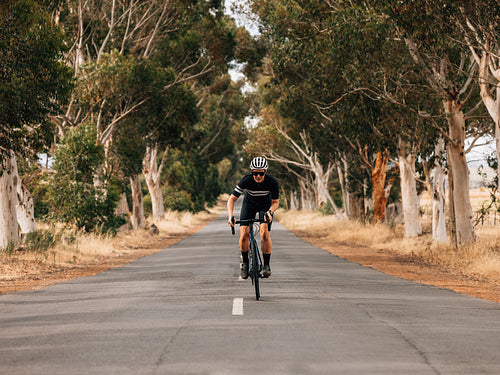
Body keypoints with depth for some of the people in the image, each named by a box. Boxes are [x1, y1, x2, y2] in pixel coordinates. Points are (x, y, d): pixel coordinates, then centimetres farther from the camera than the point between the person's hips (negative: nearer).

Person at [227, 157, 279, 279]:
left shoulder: (272, 182, -31)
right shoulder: (247, 180, -32)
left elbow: (275, 202, -18)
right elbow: (232, 199, -26)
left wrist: (270, 212, -39)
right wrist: (230, 216, -41)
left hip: (266, 205, -1)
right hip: (249, 204, 1)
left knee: (265, 233, -22)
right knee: (244, 234, -16)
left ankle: (267, 264, -6)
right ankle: (245, 262, 9)